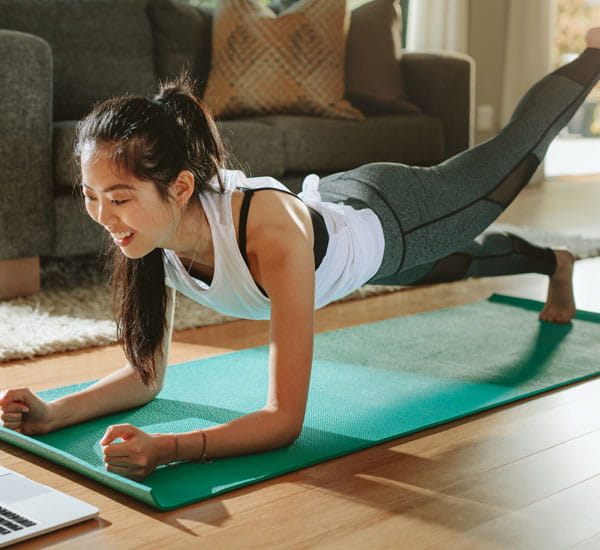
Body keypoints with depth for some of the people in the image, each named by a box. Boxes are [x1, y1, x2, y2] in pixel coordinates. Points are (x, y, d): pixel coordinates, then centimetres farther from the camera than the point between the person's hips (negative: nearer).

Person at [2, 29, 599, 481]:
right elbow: (146, 374, -21)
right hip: (334, 203, 5)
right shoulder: (149, 228, -31)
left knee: (513, 153, 24)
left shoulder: (270, 233, -50)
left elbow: (286, 418, -49)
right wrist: (53, 413, -38)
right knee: (461, 263, 36)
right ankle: (550, 261, 70)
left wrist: (166, 449, -63)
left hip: (390, 216, -5)